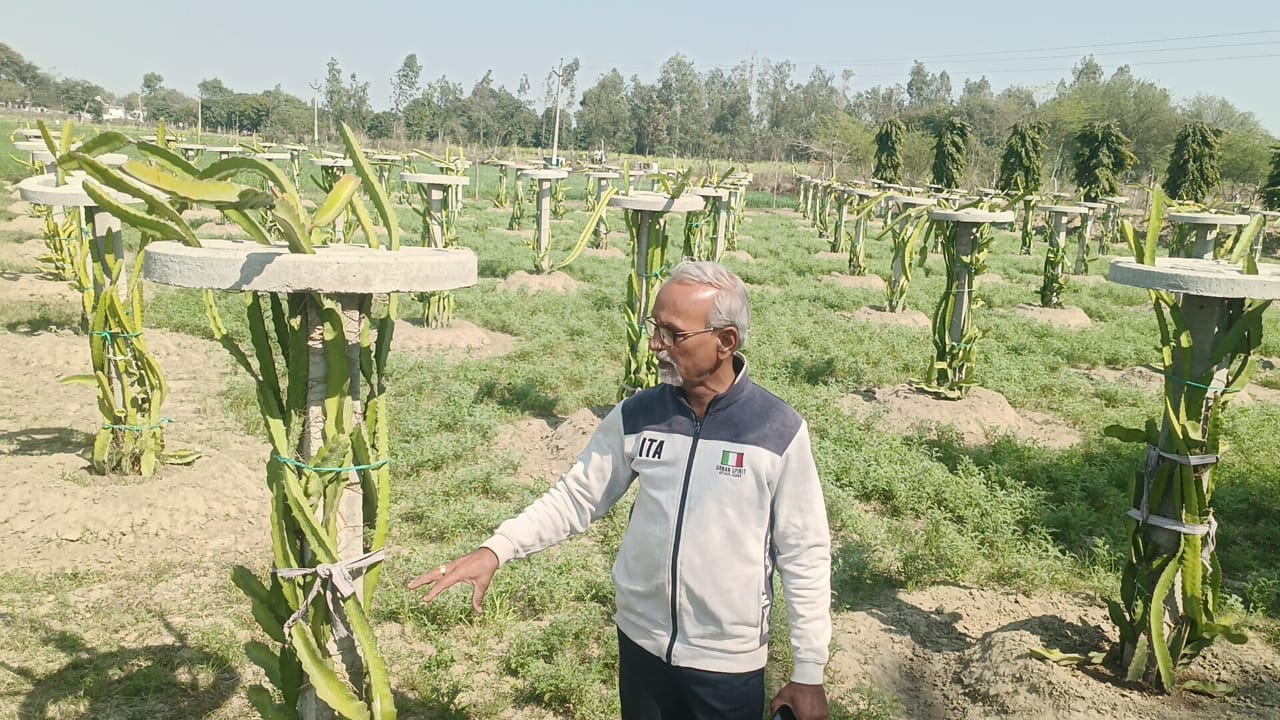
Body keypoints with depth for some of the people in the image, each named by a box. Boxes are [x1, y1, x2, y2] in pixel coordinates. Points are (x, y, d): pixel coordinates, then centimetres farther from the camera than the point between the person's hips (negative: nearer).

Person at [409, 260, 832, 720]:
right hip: (641, 642, 3)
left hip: (730, 662, -3)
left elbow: (805, 555, -9)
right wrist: (495, 550, -15)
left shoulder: (779, 430, -14)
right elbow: (575, 497, 0)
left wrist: (809, 674, -5)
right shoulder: (636, 416, -6)